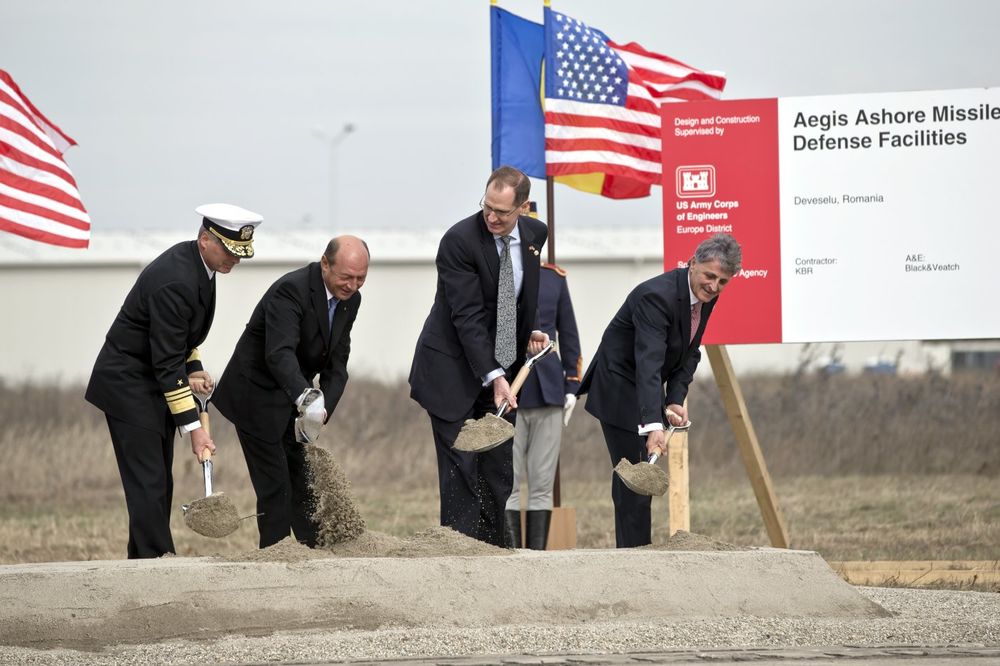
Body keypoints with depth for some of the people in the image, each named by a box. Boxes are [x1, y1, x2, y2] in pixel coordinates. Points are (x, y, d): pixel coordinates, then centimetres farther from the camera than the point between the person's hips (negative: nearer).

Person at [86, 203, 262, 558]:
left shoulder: (195, 263, 3)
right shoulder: (175, 281, -27)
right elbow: (166, 362, -27)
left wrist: (193, 369, 4)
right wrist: (192, 427, -26)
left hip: (154, 385, 10)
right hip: (129, 385, -10)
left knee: (159, 482, 9)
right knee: (148, 482, -13)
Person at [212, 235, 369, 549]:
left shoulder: (350, 299, -1)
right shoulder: (290, 290, -27)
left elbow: (337, 363, 1)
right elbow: (279, 354, -41)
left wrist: (323, 409, -15)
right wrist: (305, 397, -57)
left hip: (293, 401, 8)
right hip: (256, 397, -8)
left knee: (305, 484, 10)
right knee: (275, 487, -8)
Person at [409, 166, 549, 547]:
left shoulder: (536, 235, 0)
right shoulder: (459, 241, -18)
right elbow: (467, 316, -22)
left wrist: (533, 330, -1)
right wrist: (493, 377, -28)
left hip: (503, 370, 6)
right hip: (455, 369, -6)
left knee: (499, 470, 3)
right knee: (460, 467, -10)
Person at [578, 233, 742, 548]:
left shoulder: (705, 295, -4)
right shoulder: (657, 296, -32)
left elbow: (690, 353, 4)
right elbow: (649, 363, -42)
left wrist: (676, 399, -12)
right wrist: (653, 425, -51)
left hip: (647, 392, 9)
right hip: (620, 391, -9)